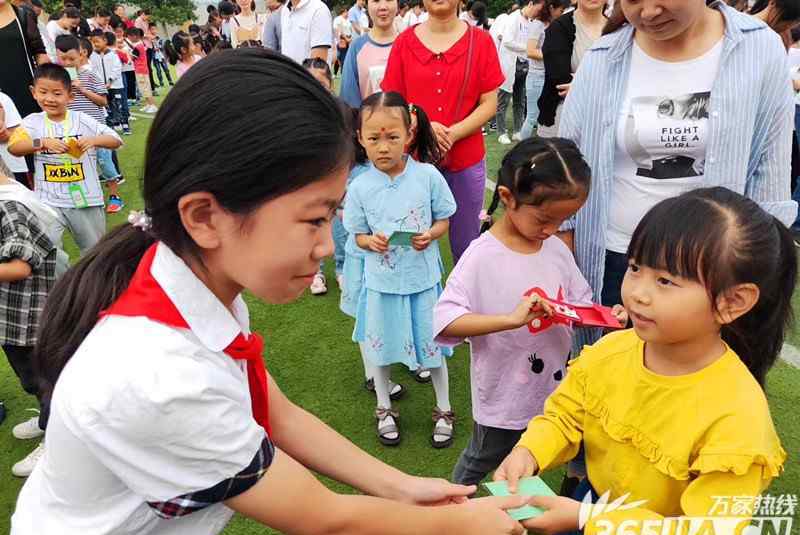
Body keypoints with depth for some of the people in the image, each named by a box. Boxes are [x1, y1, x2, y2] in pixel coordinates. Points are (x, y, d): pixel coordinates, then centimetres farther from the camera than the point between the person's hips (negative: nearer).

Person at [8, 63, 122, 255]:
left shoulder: (83, 120, -6)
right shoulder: (33, 122, -2)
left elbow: (116, 140, -7)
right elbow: (13, 147, -15)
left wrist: (93, 140, -25)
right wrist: (42, 142, -29)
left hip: (86, 200, 0)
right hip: (50, 202, 0)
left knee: (95, 251, 17)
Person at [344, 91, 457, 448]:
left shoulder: (428, 175, -12)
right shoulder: (359, 188, -10)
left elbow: (444, 219, 0)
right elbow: (358, 235, 1)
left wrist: (430, 235, -21)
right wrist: (371, 241, -21)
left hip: (423, 277, -1)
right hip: (381, 281, 1)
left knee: (433, 343, 14)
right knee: (380, 345, 17)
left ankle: (443, 410, 38)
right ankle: (384, 410, 41)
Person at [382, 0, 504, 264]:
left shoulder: (481, 41, 0)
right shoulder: (404, 42, 3)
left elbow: (489, 104, -2)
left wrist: (453, 134, -16)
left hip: (467, 160, 0)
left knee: (465, 243, 10)